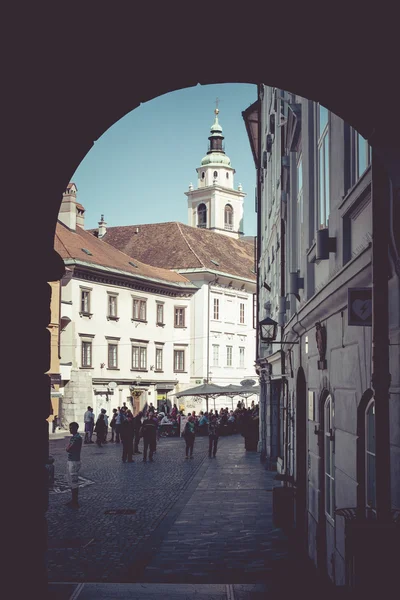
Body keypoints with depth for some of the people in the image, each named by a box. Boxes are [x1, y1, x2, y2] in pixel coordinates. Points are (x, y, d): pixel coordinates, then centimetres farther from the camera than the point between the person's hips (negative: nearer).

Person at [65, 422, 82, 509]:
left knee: (74, 482, -4)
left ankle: (75, 502, 3)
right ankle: (73, 500, 27)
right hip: (70, 461, 10)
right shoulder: (73, 437, 12)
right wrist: (69, 447, -6)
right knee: (70, 482, 17)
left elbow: (68, 449, -22)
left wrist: (69, 447, -4)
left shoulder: (78, 438, -18)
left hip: (74, 462, -10)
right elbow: (68, 449, 13)